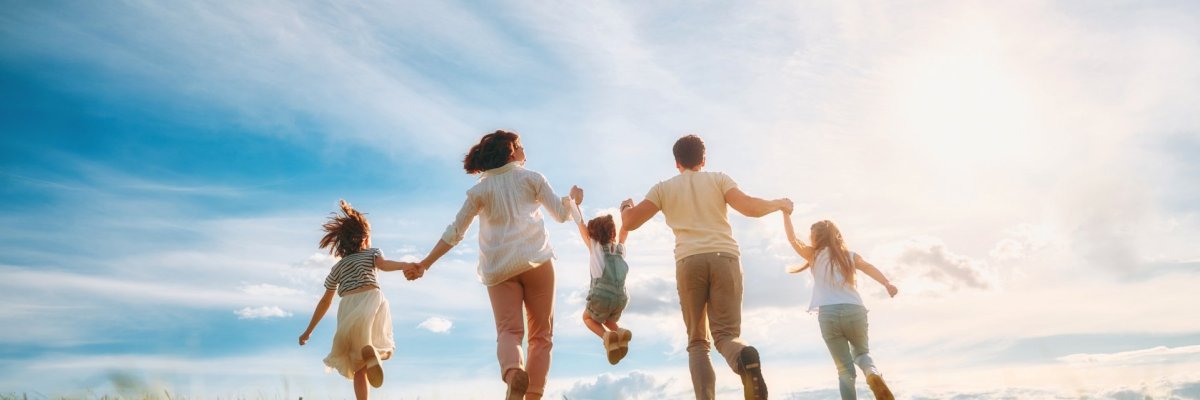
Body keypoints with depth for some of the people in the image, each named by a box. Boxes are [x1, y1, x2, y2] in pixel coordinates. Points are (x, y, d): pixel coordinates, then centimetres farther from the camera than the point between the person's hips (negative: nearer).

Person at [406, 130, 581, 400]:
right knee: (541, 334, 5)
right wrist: (573, 198, 36)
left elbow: (455, 232, 10)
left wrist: (425, 263, 15)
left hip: (499, 267, 1)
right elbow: (561, 214, 15)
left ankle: (513, 373, -39)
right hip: (536, 259, -1)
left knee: (508, 330, -7)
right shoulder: (531, 177, 11)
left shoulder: (480, 189, 15)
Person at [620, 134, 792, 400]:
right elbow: (749, 207, 0)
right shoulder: (718, 179, 17)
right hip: (724, 258, 0)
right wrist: (779, 204, 19)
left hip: (689, 261, 0)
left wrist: (625, 207, 35)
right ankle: (745, 358, -37)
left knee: (697, 342, 10)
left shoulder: (664, 188, 18)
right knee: (726, 333, 0)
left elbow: (630, 222, 12)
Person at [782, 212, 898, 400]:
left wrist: (786, 213, 18)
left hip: (828, 314, -1)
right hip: (854, 310, 2)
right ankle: (873, 373, -7)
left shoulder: (814, 254, 11)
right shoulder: (850, 255, 16)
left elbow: (792, 239, 11)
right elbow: (869, 268, -1)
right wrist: (887, 284, -16)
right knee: (861, 352, 25)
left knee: (845, 369, 7)